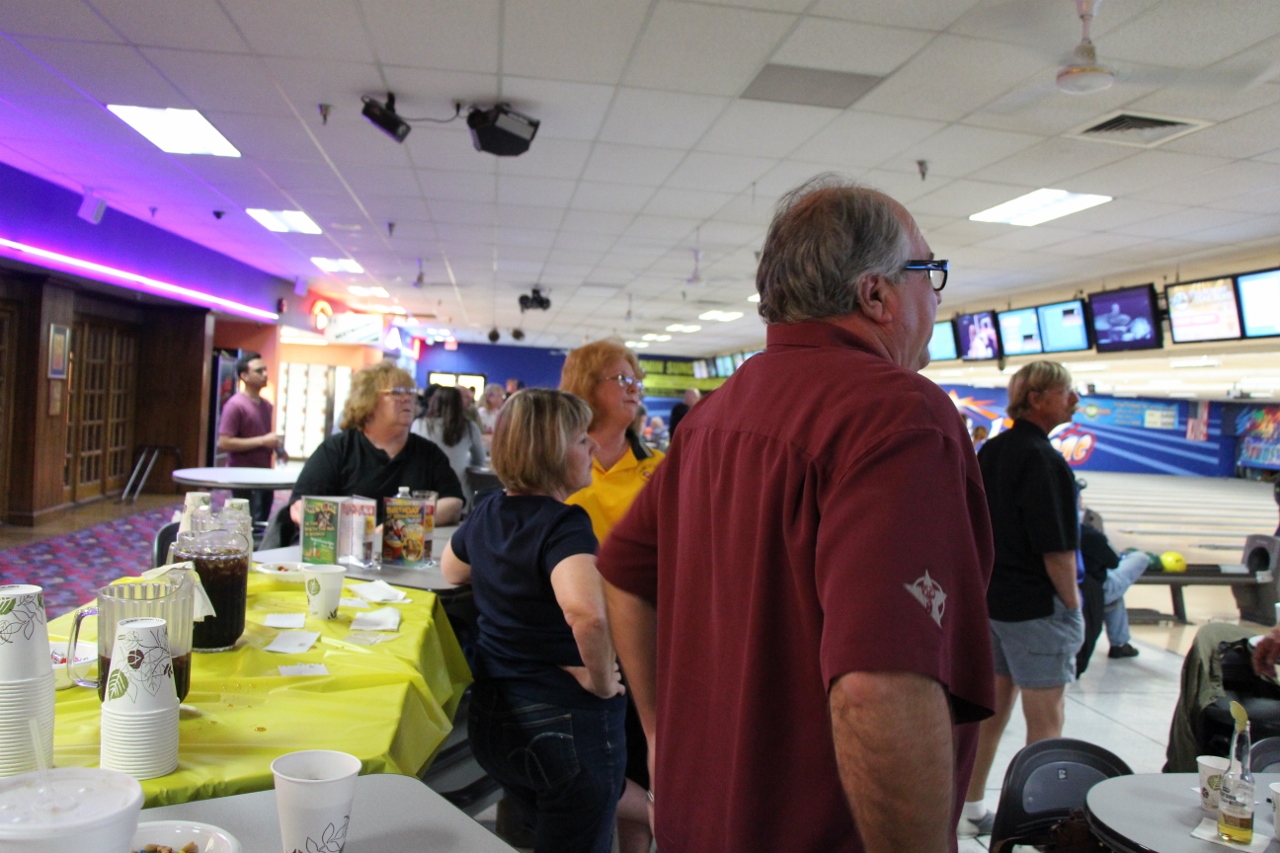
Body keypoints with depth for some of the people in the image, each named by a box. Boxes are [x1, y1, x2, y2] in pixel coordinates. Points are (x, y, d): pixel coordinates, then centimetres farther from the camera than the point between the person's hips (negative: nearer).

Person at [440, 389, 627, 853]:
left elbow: (450, 570, 23)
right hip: (566, 723, -7)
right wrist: (601, 680, -24)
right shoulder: (565, 525, -22)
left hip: (489, 715, 7)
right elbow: (585, 611, -42)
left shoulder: (487, 511, 2)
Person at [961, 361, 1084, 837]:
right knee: (1045, 725, 4)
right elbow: (1057, 549, -19)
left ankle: (971, 810, 27)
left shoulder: (989, 452, 8)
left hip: (990, 599, 8)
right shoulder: (1043, 460, -18)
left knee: (991, 709, 17)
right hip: (1037, 606, -8)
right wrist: (1073, 604, -7)